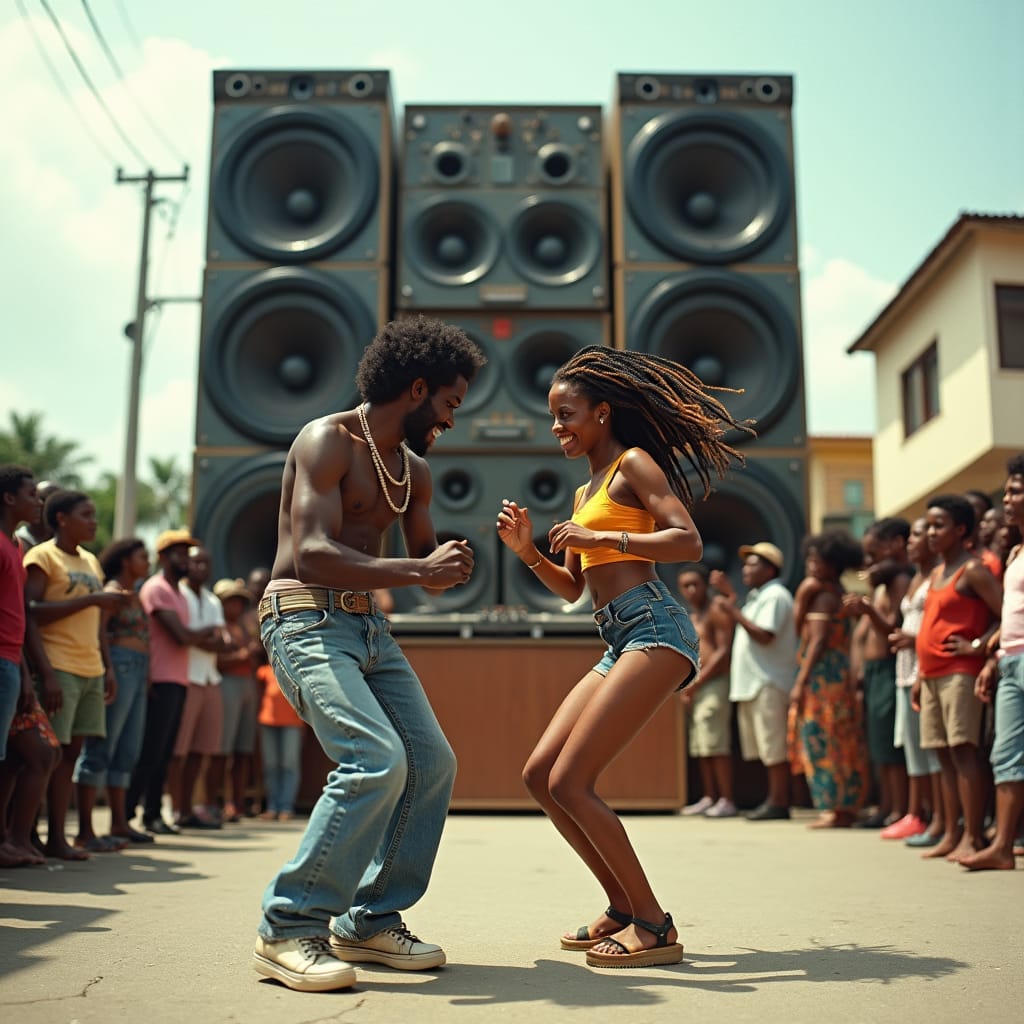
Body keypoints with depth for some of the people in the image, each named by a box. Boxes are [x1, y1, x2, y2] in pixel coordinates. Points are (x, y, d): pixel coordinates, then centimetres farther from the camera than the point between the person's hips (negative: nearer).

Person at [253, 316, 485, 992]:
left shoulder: (415, 470, 15)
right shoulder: (328, 441, -11)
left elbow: (426, 563, 22)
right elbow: (311, 555, -22)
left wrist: (450, 563, -1)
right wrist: (415, 571, -24)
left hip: (368, 626, 9)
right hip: (307, 619, -9)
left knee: (433, 764, 0)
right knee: (377, 760, -23)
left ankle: (371, 921, 12)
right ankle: (289, 927, -11)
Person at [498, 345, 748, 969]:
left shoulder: (632, 463, 0)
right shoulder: (585, 492, 25)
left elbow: (690, 543, -14)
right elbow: (572, 589, 26)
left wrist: (601, 537, -15)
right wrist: (527, 551, 11)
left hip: (655, 630, -9)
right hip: (621, 643, 9)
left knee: (569, 782, -14)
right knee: (539, 775, 5)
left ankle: (655, 928, -3)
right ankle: (625, 908, 14)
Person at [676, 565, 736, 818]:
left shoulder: (716, 613, -5)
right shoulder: (689, 620, 21)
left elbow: (724, 652, -13)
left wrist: (697, 682, -13)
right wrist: (685, 686, 5)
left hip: (714, 684, -9)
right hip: (695, 688, 9)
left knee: (716, 744, -11)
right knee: (700, 747, 9)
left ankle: (726, 801, -8)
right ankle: (709, 798, 13)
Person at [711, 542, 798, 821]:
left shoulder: (775, 596, -10)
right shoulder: (759, 596, 22)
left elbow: (764, 635, -20)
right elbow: (745, 624, 20)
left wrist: (734, 612, -16)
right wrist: (730, 595, 18)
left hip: (768, 683, -10)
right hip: (754, 683, 10)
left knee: (774, 748, -7)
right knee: (769, 749, 11)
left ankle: (779, 803, -4)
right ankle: (774, 799, 16)